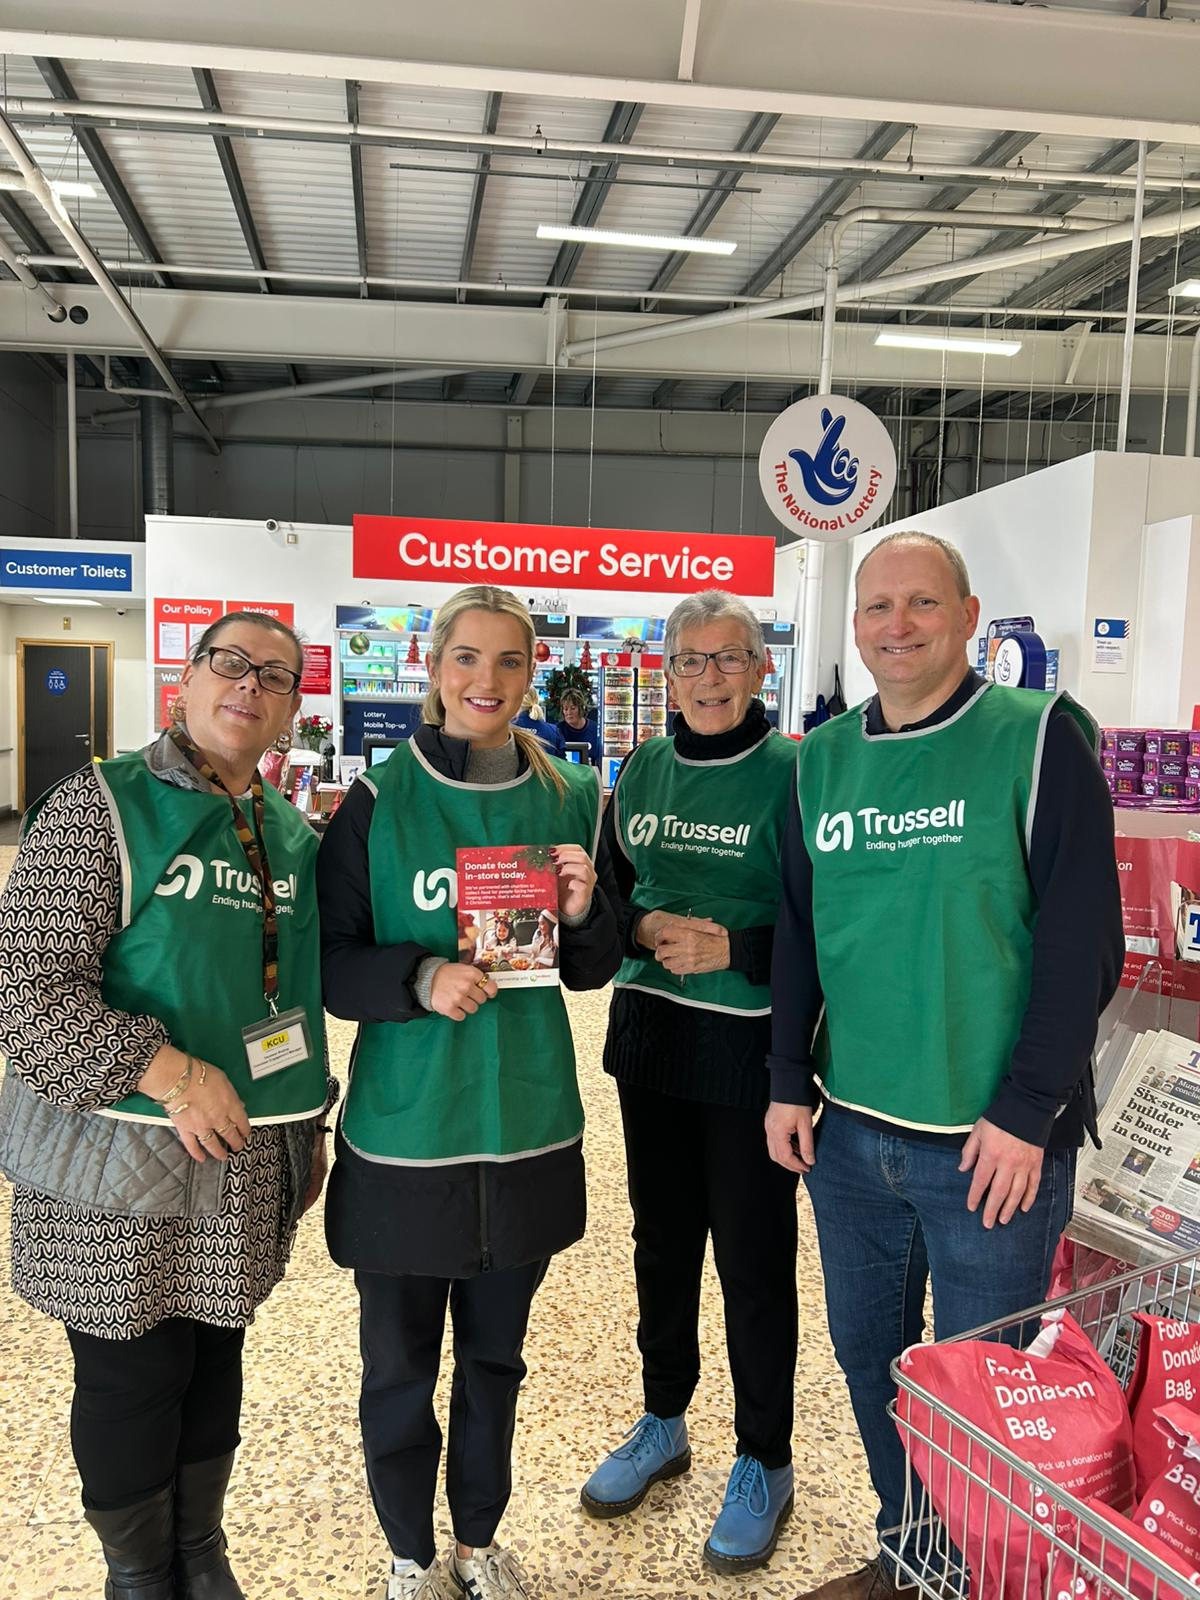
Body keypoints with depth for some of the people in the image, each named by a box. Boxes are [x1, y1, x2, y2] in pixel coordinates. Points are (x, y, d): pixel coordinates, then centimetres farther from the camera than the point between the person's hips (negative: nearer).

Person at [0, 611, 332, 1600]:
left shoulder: (293, 835, 6)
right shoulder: (102, 807, -12)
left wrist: (309, 1126, 16)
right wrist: (169, 1074, -22)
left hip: (248, 1165, 5)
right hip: (121, 1161, -5)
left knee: (214, 1358, 19)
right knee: (132, 1375, 11)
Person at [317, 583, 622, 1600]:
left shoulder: (571, 799, 0)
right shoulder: (380, 801, -8)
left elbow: (595, 970, 6)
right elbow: (328, 959, -7)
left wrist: (584, 912, -14)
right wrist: (420, 978, -24)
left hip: (529, 1128, 3)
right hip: (404, 1133, -2)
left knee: (496, 1355, 20)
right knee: (399, 1366, 14)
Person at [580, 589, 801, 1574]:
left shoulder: (791, 773, -10)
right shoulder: (642, 769, 6)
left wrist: (732, 950, -21)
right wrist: (646, 928, -10)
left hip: (750, 1048, -5)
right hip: (650, 1039, 5)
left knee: (754, 1258, 7)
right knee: (661, 1237, 19)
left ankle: (765, 1463, 30)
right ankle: (664, 1423, 40)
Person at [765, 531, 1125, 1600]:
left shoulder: (1038, 739, -9)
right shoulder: (823, 759, 6)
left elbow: (1083, 939, -11)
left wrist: (1028, 1111, -14)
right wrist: (791, 1082, 6)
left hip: (992, 1139, -5)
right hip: (848, 1131, 5)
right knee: (867, 1354, 19)